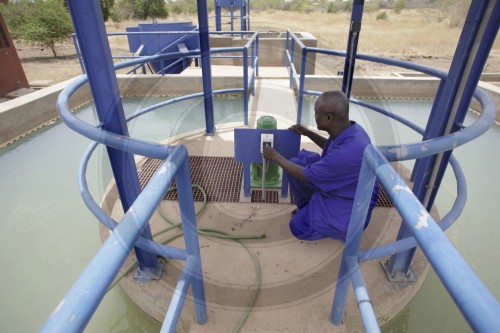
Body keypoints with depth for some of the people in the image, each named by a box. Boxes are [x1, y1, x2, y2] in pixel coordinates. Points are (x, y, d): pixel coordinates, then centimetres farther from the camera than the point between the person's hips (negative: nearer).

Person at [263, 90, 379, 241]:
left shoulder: (346, 153, -40)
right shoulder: (350, 129, -13)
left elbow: (304, 175, -25)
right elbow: (331, 147, 15)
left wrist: (275, 156, -12)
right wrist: (308, 133, 6)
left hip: (352, 205, -8)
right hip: (342, 184, 8)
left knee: (298, 227, -7)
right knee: (298, 162, 3)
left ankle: (347, 227, 10)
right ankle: (307, 207, 20)